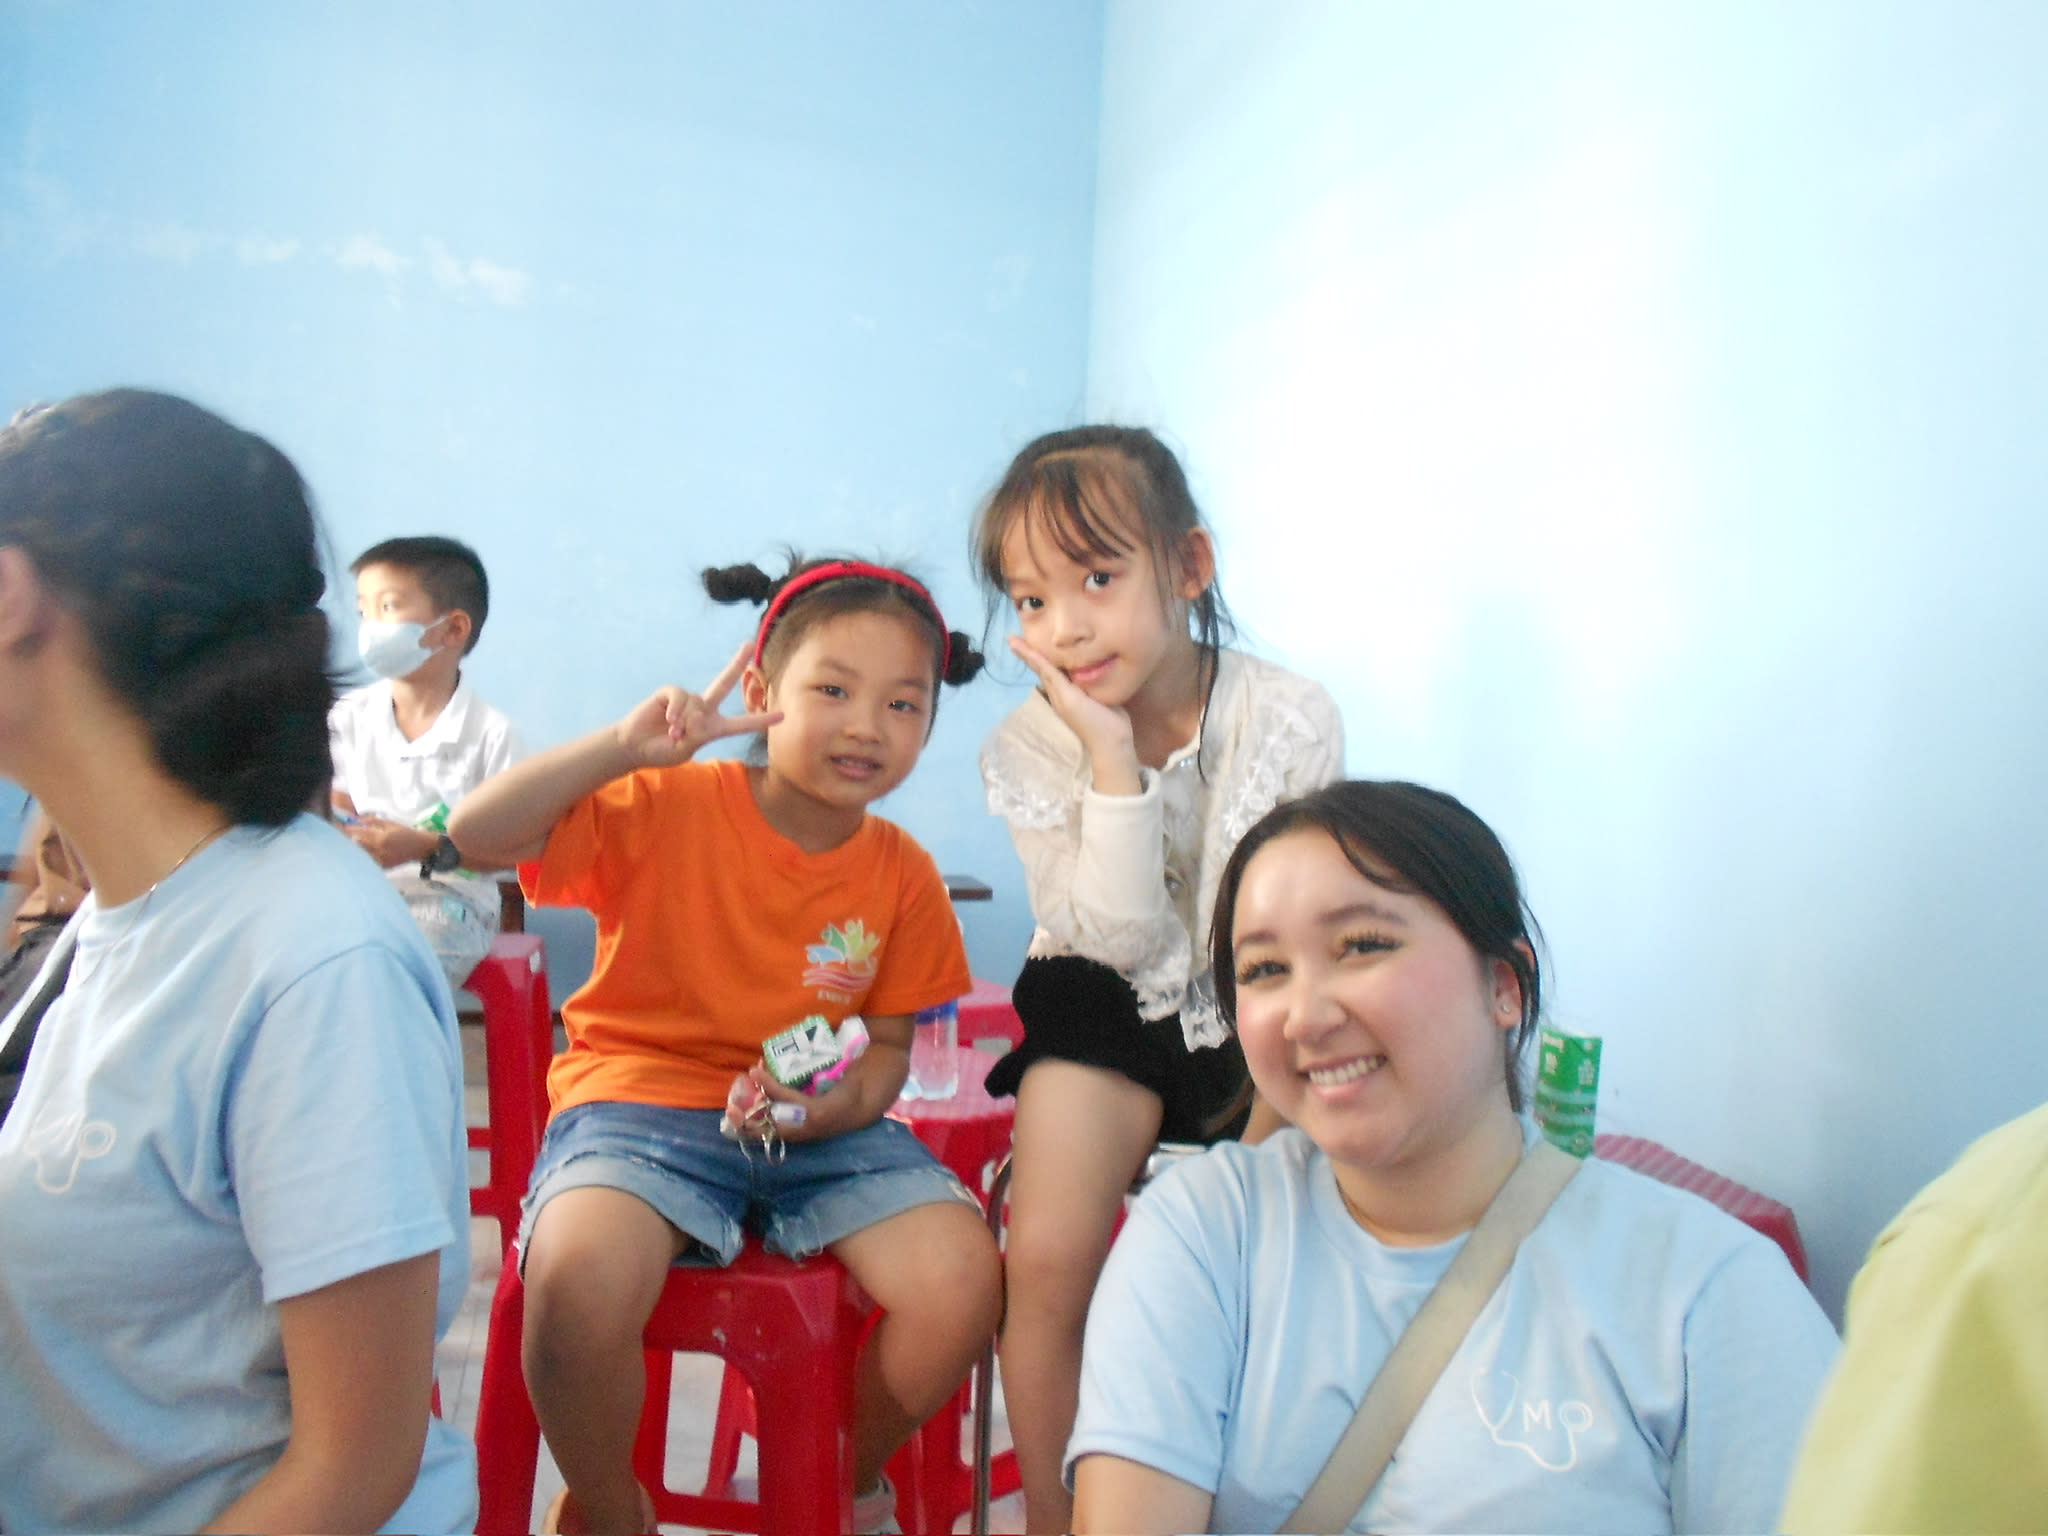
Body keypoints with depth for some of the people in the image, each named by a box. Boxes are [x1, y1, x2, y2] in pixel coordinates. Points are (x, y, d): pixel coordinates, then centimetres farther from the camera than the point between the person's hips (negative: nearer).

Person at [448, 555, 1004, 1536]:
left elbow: (888, 1043, 9)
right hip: (644, 1097, -3)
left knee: (963, 1278, -18)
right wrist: (621, 747, -28)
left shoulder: (903, 876, 2)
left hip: (818, 1126, 3)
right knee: (578, 1280, -33)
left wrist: (848, 1102, -13)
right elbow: (478, 833, -18)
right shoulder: (667, 809, -9)